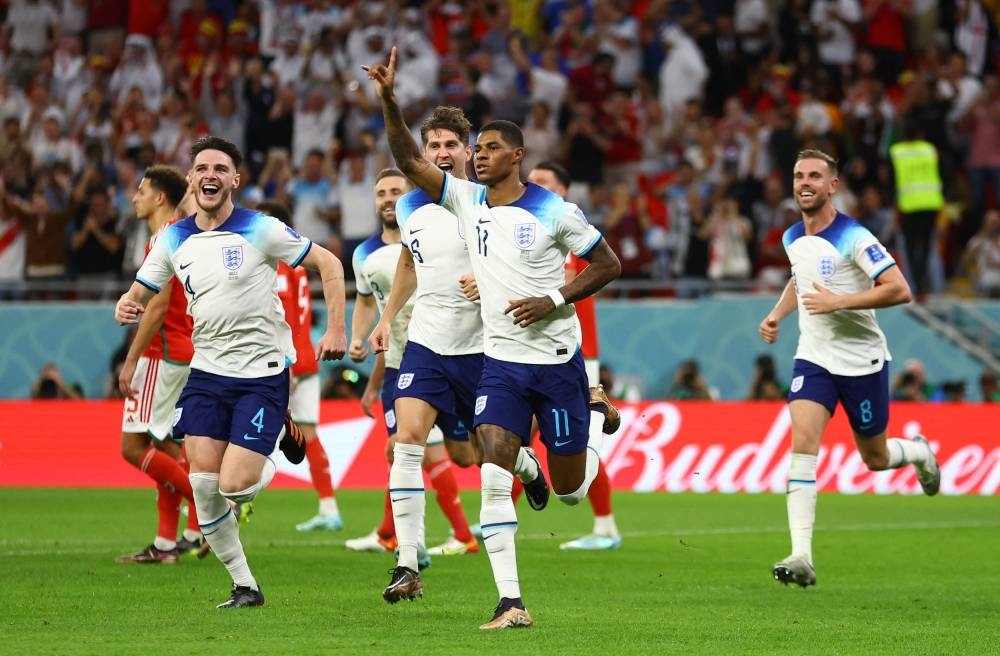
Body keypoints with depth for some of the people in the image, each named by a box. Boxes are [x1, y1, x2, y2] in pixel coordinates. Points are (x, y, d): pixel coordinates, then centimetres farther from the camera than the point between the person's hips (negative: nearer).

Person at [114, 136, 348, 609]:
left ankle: (282, 438, 21)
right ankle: (244, 587, 8)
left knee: (234, 486, -13)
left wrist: (336, 329, -10)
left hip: (263, 372, -5)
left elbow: (328, 263, -4)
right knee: (203, 483, -7)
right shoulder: (173, 240, 4)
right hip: (207, 372, 5)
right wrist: (125, 307, -14)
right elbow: (140, 293, 11)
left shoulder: (261, 230, -10)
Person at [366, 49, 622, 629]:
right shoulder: (465, 200, 3)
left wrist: (555, 299, -14)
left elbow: (609, 264, -2)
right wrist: (389, 100, -17)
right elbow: (410, 159, -3)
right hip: (500, 361, 3)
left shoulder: (554, 211, -8)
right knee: (493, 479, -15)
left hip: (556, 358, -3)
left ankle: (595, 442, 44)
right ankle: (511, 602, -14)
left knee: (568, 490, 6)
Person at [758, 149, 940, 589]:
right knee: (802, 442, -18)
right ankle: (802, 557, -24)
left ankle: (918, 453, 48)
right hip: (814, 358, 4)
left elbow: (899, 290, -23)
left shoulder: (854, 238, -17)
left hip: (862, 361, -4)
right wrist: (776, 314, 10)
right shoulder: (792, 239, 4)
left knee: (875, 459, 9)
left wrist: (837, 302, -27)